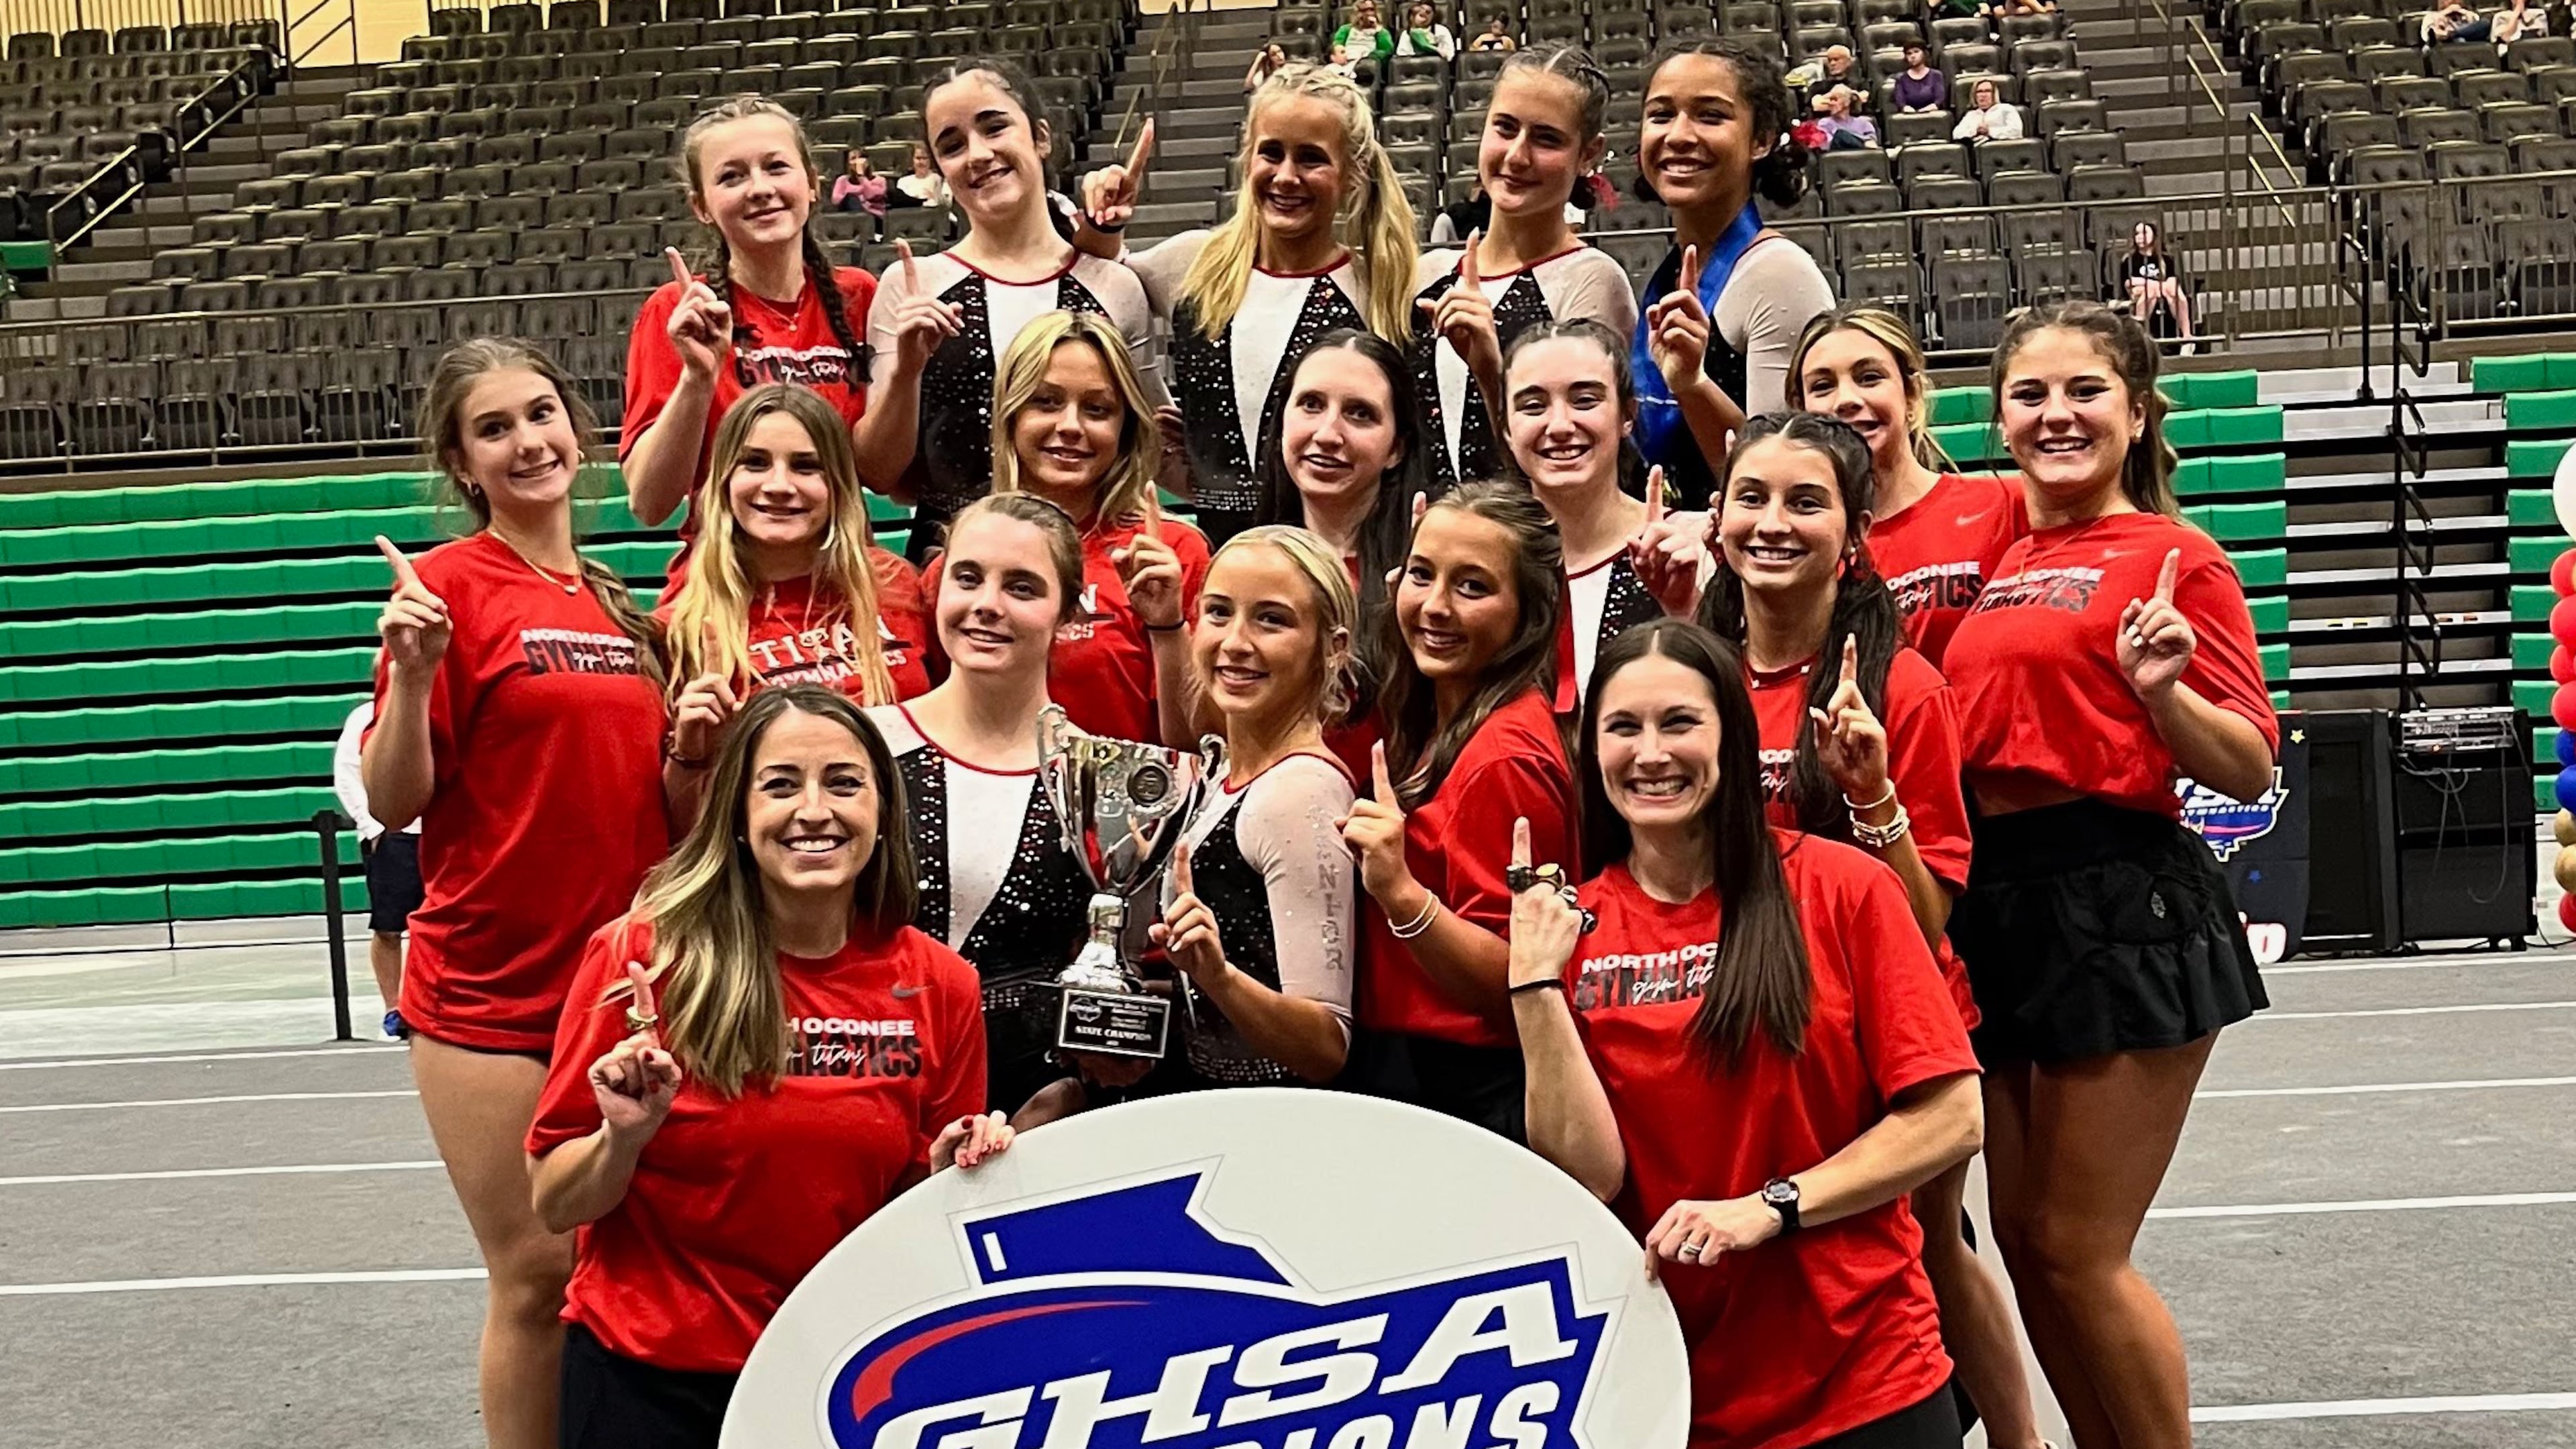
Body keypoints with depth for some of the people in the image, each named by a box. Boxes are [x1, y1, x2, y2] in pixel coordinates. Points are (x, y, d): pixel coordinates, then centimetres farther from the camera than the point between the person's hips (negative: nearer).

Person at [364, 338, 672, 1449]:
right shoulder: (450, 587, -6)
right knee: (536, 1274, 0)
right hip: (493, 990, -5)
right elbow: (393, 802, -9)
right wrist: (412, 674, -23)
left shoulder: (620, 603, 11)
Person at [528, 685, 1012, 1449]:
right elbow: (555, 1204, -6)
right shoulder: (643, 955, -13)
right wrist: (624, 1138, -25)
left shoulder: (940, 984, -6)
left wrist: (953, 1177, -14)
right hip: (647, 1377, -2)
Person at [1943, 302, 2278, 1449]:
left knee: (2076, 1249, -1)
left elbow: (2252, 771, -6)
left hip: (2123, 904, -6)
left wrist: (2159, 689, -24)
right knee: (2024, 1240, 12)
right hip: (1991, 901, 7)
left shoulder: (2175, 556, -5)